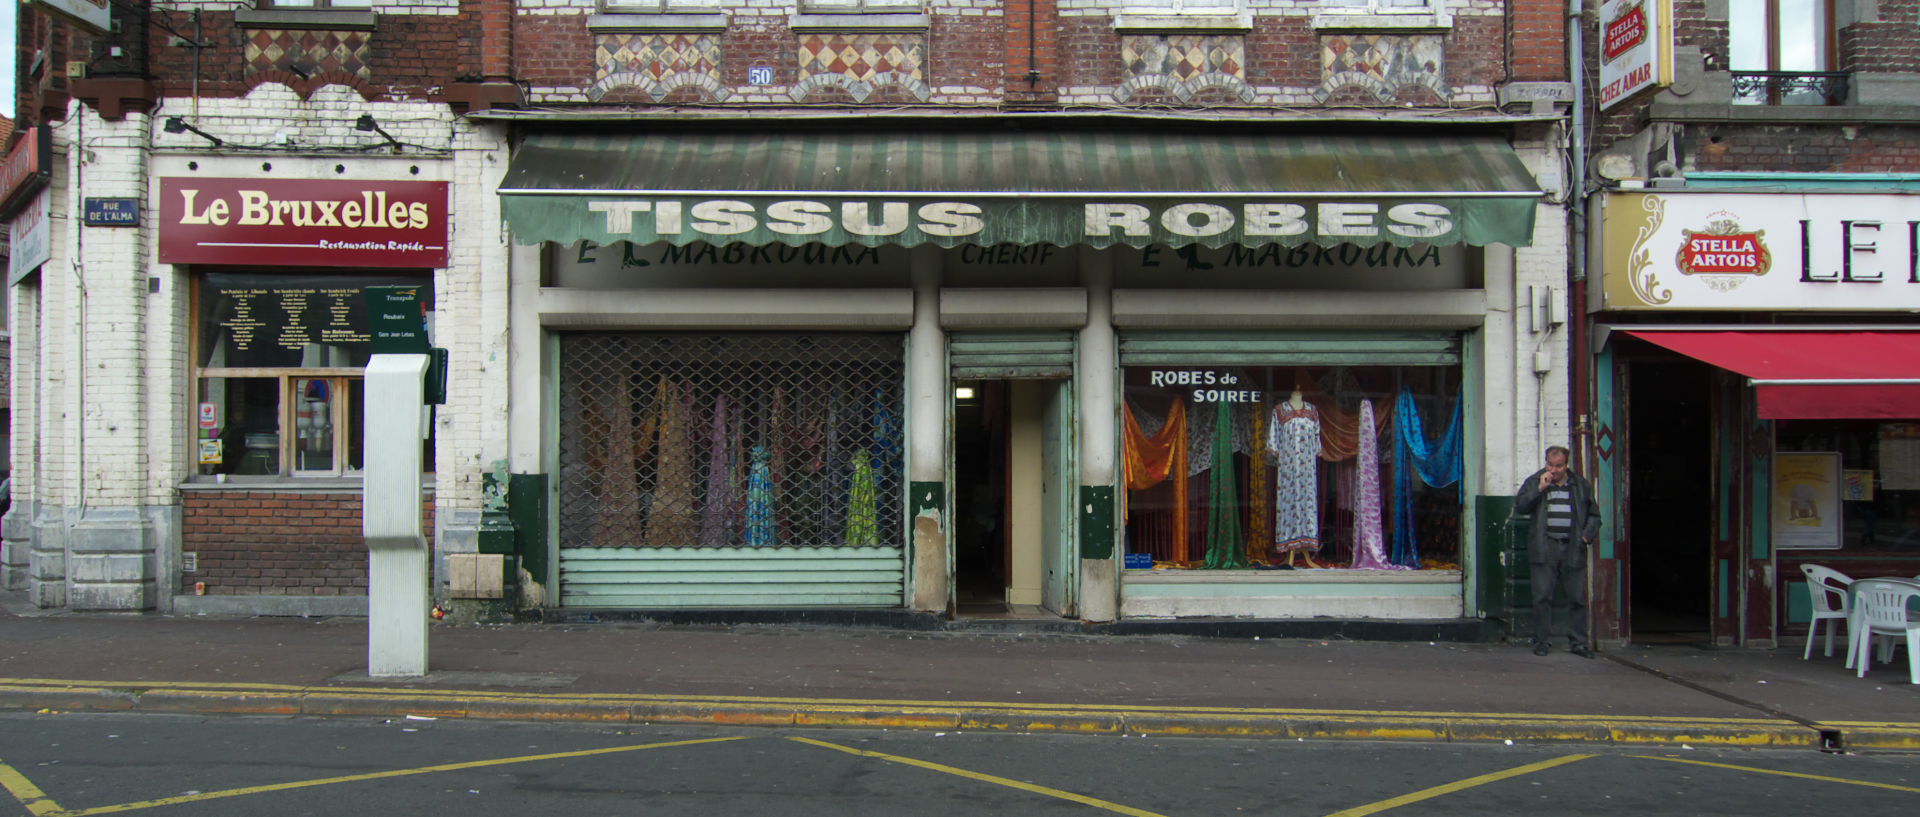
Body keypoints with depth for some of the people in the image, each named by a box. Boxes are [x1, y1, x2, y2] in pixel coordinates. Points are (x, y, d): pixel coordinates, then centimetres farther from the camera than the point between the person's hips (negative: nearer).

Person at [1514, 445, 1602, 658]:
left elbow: (1594, 515, 20)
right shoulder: (1534, 482, 8)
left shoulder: (1580, 485, 13)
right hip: (1544, 550, -1)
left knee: (1577, 598, 1)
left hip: (1573, 549, 1)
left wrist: (1587, 536, 5)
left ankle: (1578, 642, 9)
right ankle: (1542, 641, 5)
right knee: (1542, 597, -4)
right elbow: (1519, 506, -2)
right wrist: (1540, 489, -10)